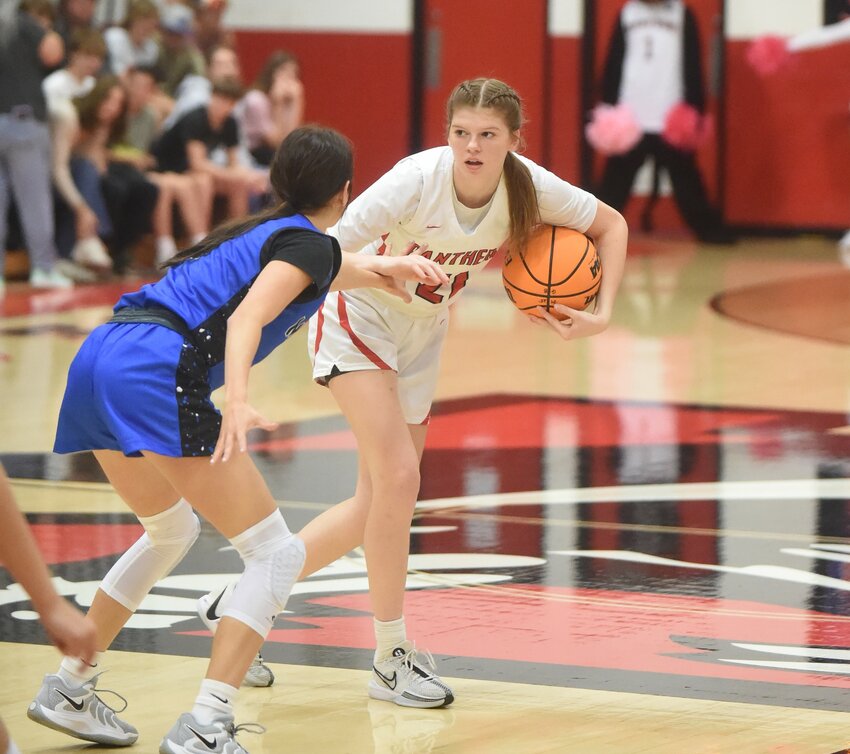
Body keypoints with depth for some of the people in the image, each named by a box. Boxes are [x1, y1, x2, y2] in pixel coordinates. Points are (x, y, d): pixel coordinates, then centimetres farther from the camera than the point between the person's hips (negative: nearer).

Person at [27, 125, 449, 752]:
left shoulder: (260, 231, 28)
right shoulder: (311, 244, 3)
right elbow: (247, 317, -16)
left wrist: (380, 268, 52)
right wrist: (237, 400, -29)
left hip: (100, 356, 9)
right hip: (159, 372, -9)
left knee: (171, 530, 31)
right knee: (276, 554, -4)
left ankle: (68, 689, 32)